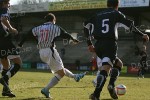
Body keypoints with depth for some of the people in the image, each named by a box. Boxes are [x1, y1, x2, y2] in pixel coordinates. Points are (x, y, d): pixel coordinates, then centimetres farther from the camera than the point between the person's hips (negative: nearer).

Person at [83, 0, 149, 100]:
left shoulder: (98, 15, 20)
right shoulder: (117, 14, 8)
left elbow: (86, 25, 13)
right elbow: (130, 25, 0)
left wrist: (89, 43, 15)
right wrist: (142, 34, 10)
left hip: (98, 44, 6)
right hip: (110, 44, -6)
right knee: (105, 69, -15)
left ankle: (112, 86, 8)